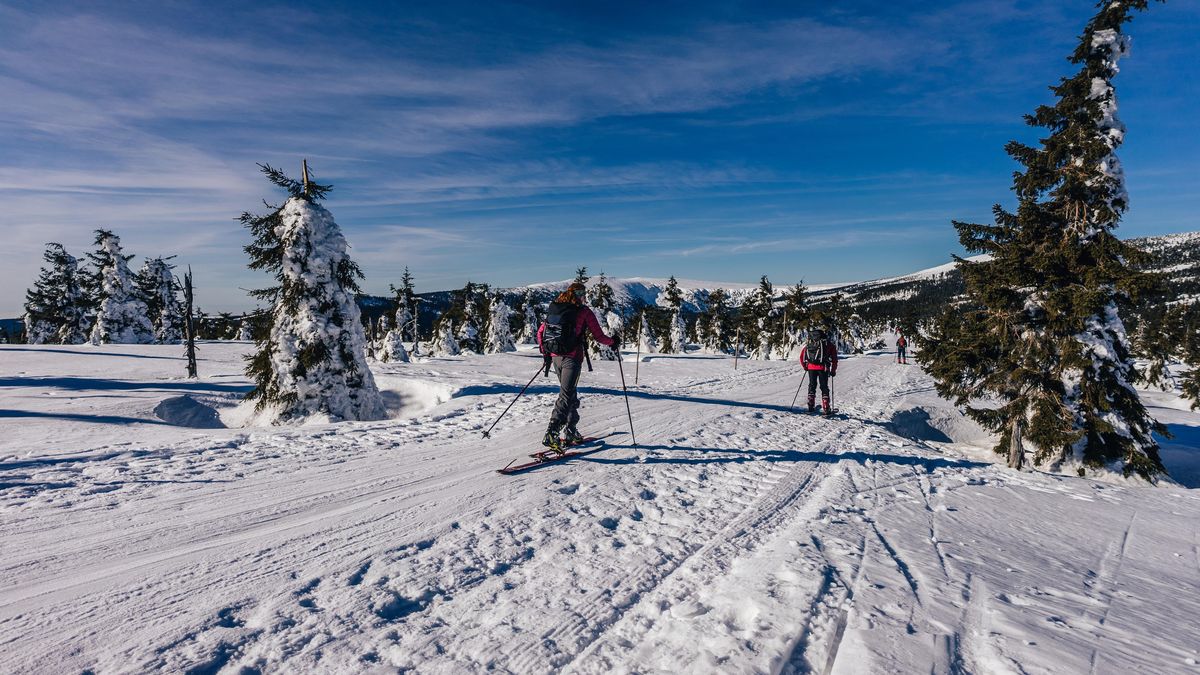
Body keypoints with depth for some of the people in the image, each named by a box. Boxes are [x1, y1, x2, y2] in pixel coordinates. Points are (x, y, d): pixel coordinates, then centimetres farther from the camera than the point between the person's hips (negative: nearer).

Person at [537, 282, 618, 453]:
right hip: (572, 359, -6)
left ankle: (571, 432, 25)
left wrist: (545, 353, 21)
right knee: (566, 396, -8)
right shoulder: (584, 312, -4)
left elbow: (540, 332, 12)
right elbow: (599, 336, -2)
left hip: (555, 358, 6)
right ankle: (551, 434, -20)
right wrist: (613, 343, 16)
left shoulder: (554, 309, 11)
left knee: (570, 393, 20)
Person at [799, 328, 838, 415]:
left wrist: (805, 367, 24)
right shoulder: (828, 343, 13)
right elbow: (834, 358, 7)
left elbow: (801, 357, 13)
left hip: (811, 367, 2)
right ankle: (826, 409, 4)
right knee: (824, 387, 6)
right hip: (823, 368, -2)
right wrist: (833, 371, 12)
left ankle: (811, 406, 14)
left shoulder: (809, 343, 19)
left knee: (812, 386, 16)